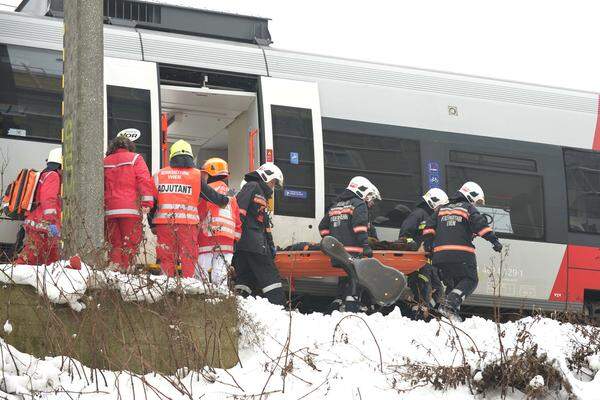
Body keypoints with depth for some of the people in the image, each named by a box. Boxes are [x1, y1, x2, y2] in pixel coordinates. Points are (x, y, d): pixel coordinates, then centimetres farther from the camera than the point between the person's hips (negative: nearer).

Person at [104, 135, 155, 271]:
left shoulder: (105, 162, 15)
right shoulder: (135, 159, 4)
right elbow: (145, 181, -7)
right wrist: (147, 203, -10)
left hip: (110, 210, 4)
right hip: (131, 209, -4)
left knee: (114, 242, 9)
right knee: (130, 242, -2)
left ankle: (114, 267, 0)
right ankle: (126, 268, -11)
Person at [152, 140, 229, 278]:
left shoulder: (159, 175, 10)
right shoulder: (196, 176, 4)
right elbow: (211, 195, 11)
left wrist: (152, 225, 18)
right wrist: (225, 200, 31)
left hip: (164, 221, 2)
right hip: (188, 221, -2)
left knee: (166, 257, 6)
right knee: (188, 257, 3)